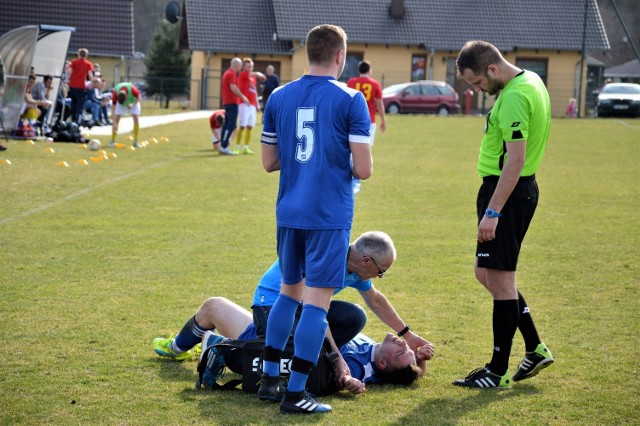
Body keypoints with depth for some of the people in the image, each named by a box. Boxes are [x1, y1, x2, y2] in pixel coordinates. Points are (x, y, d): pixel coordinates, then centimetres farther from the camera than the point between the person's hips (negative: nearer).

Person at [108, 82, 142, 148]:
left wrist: (132, 105, -37)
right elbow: (113, 107, -31)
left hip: (133, 101, 0)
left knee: (136, 119, -15)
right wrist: (114, 123, -35)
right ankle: (112, 141, -5)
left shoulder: (132, 89, -41)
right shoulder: (115, 93, -36)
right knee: (116, 119, -14)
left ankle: (135, 142, -6)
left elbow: (138, 98, -20)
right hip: (120, 103, 0)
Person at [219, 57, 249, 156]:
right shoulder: (231, 74, -13)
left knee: (227, 124, 11)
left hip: (227, 102, 10)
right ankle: (224, 147, -14)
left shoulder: (227, 73, 18)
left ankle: (223, 146, 13)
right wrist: (243, 97, -16)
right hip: (232, 103, -10)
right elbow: (233, 88, -21)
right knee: (231, 125, -11)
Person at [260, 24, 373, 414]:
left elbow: (269, 162, 10)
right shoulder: (350, 100, -9)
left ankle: (270, 379, 23)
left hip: (289, 213, 5)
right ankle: (295, 394, -1)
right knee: (317, 301, -1)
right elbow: (364, 169, -12)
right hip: (329, 216, -5)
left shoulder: (279, 97, 5)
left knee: (289, 291, 20)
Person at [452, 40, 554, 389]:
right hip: (522, 188, 11)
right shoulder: (529, 81, 11)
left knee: (499, 279, -3)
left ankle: (499, 371, 6)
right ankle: (535, 349, 21)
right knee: (487, 273, 17)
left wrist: (492, 212, -26)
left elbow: (515, 159, -26)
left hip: (507, 190, -11)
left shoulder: (514, 98, -21)